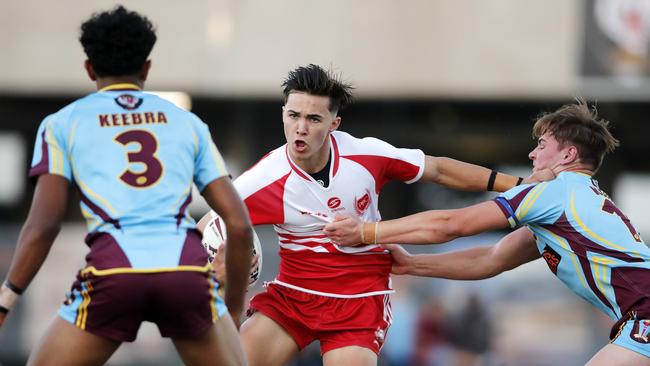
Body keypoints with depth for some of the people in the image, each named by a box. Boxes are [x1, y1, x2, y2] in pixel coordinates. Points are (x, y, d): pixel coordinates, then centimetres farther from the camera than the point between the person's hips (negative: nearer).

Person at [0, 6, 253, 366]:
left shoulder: (62, 123, 17)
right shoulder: (187, 122, 23)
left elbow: (43, 224, 4)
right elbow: (239, 224, 17)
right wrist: (234, 309, 27)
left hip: (114, 272, -1)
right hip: (187, 270, 1)